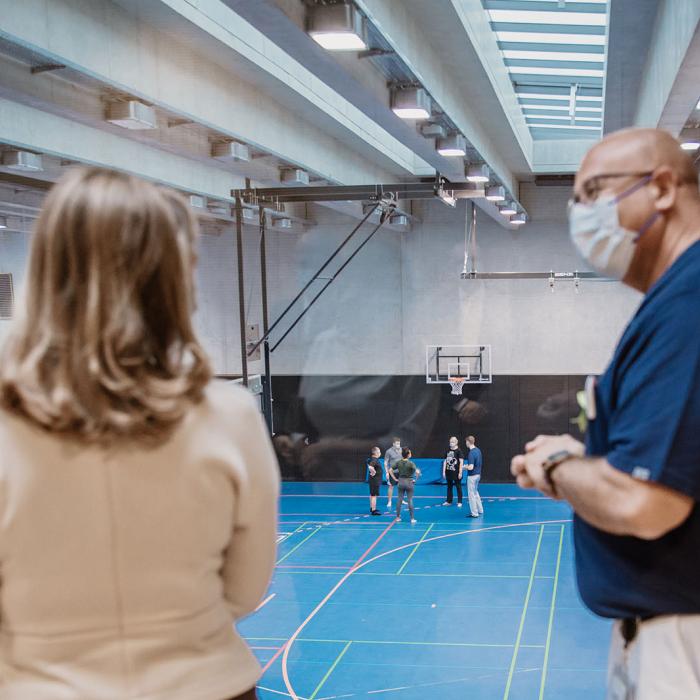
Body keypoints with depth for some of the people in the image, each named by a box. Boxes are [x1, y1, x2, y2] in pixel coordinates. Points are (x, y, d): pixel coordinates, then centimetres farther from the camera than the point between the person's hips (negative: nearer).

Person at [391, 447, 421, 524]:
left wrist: (395, 479, 6)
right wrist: (415, 479, -8)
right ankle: (412, 519, 6)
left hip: (401, 482, 3)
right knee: (410, 500, 3)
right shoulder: (410, 463, -14)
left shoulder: (398, 462, -2)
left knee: (399, 500, 10)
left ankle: (398, 517, 15)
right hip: (409, 482, -3)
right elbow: (417, 472, -24)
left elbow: (391, 470, 0)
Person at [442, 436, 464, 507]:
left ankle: (459, 502, 9)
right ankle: (448, 501, 21)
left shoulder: (458, 451, -9)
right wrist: (444, 472, 7)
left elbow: (461, 462, -11)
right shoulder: (448, 451, 7)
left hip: (456, 472, -5)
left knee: (458, 487, 3)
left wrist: (460, 472, -15)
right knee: (449, 487, 13)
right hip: (449, 472, 5)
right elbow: (445, 461, 10)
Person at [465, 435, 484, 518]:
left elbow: (471, 467, -27)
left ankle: (474, 513, 6)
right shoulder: (478, 450, 5)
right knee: (475, 492, 23)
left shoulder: (471, 453, -23)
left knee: (471, 494, 1)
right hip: (478, 474, 9)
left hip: (472, 476, -9)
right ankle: (480, 510, 31)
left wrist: (465, 467, -8)